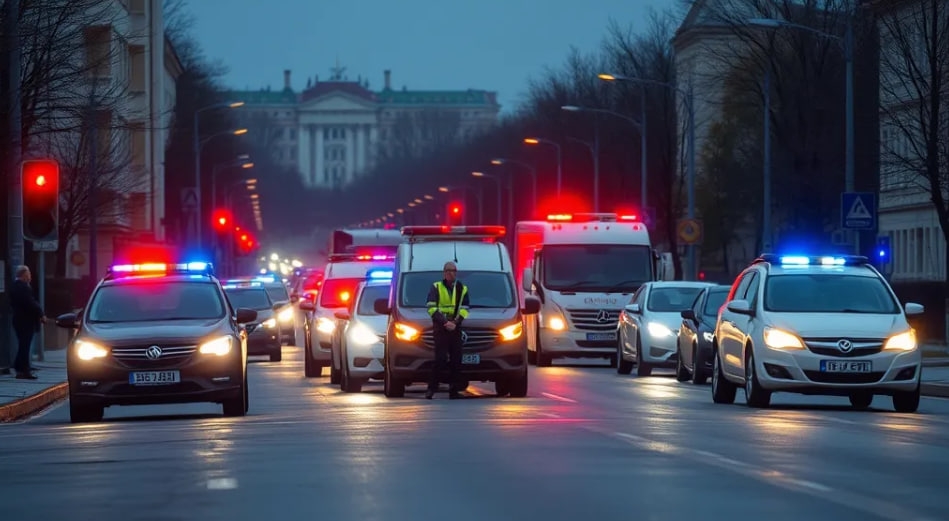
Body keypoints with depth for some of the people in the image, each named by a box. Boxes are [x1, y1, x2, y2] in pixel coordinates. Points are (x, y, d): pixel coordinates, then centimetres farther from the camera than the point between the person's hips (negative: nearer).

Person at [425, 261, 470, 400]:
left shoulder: (462, 289, 11)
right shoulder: (436, 287, 3)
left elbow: (464, 309, 5)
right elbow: (431, 308, -5)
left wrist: (455, 323, -12)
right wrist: (444, 322, -16)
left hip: (455, 327, 3)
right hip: (439, 328, -3)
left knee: (456, 360, 1)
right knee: (441, 358, -14)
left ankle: (453, 390, 6)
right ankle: (432, 387, -9)